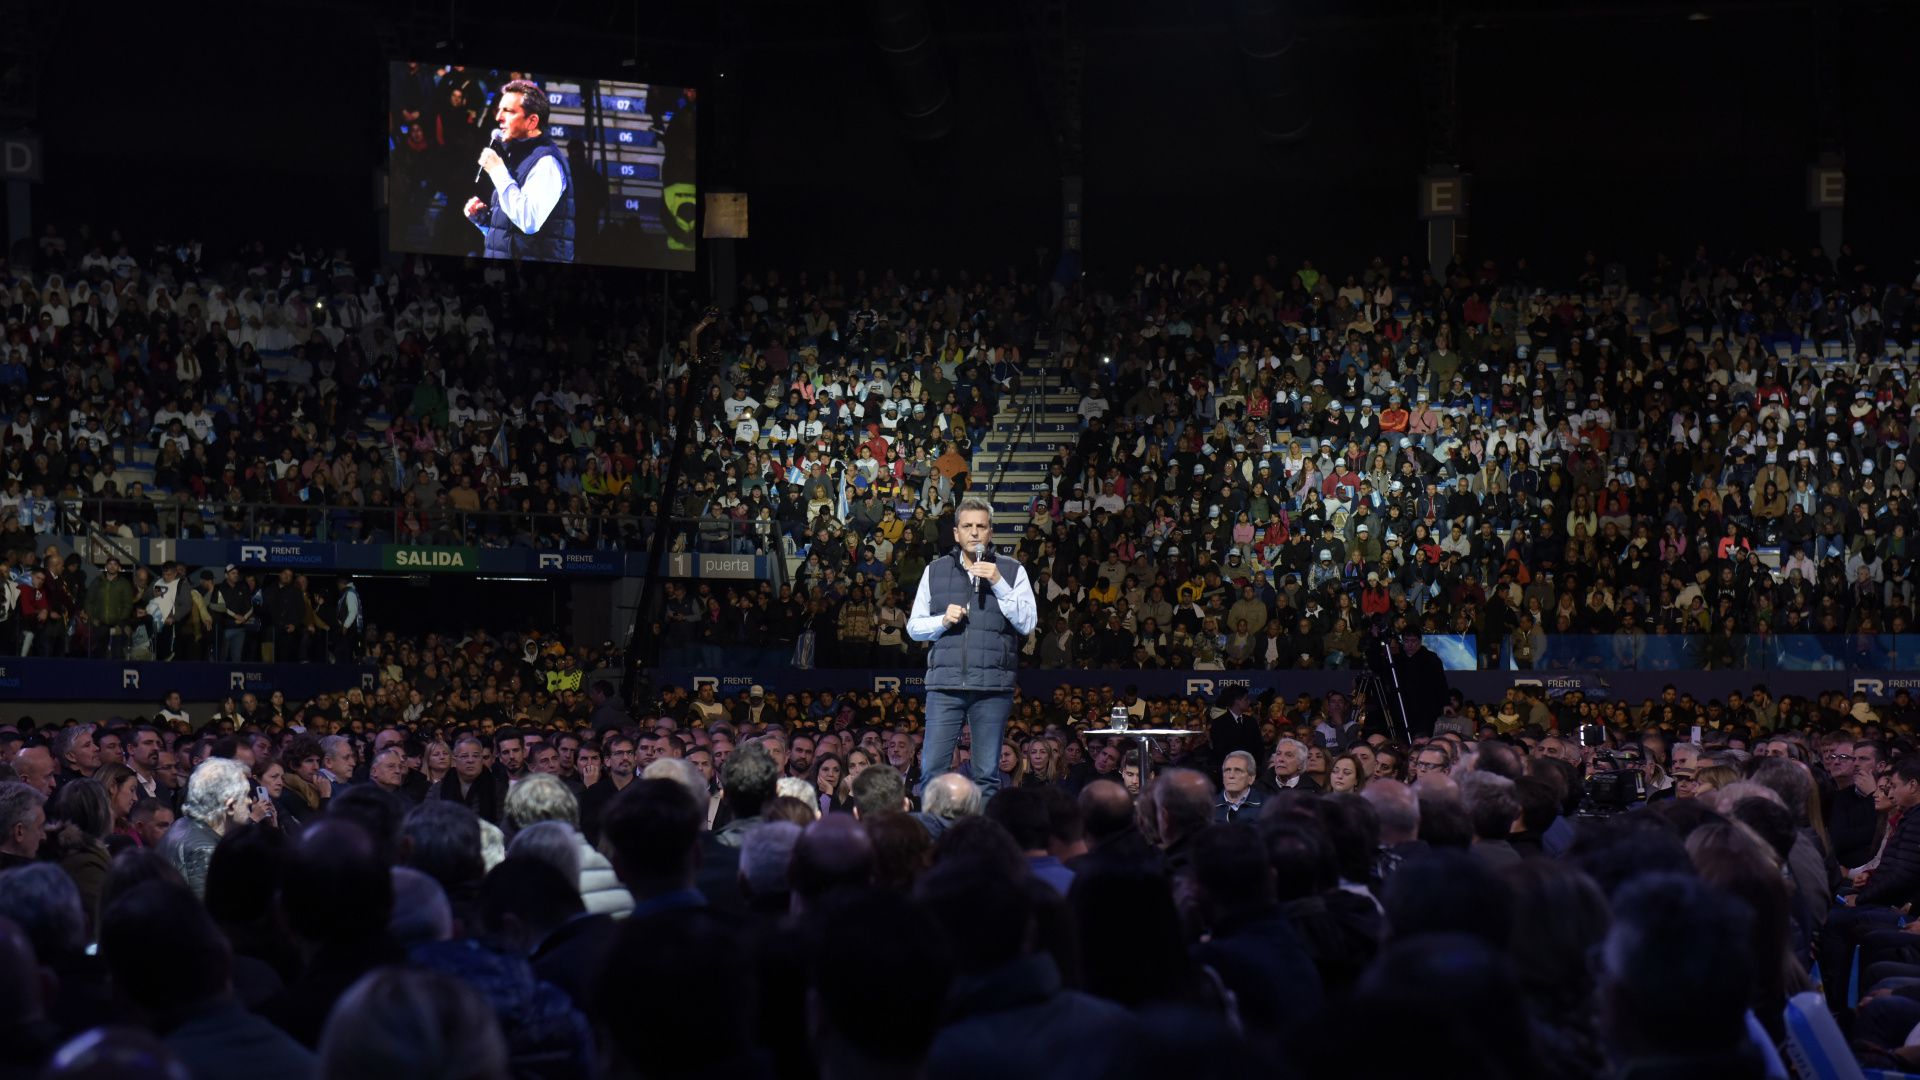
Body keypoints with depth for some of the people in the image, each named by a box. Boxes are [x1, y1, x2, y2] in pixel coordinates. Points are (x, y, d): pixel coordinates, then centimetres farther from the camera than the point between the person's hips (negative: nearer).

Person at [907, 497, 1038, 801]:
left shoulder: (1012, 572, 9)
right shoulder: (935, 571, 15)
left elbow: (1027, 623, -1)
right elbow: (914, 627, 15)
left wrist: (998, 583, -9)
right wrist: (942, 621, -5)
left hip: (993, 685, -1)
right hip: (945, 684, 1)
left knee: (988, 773, 1)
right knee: (932, 769, -6)